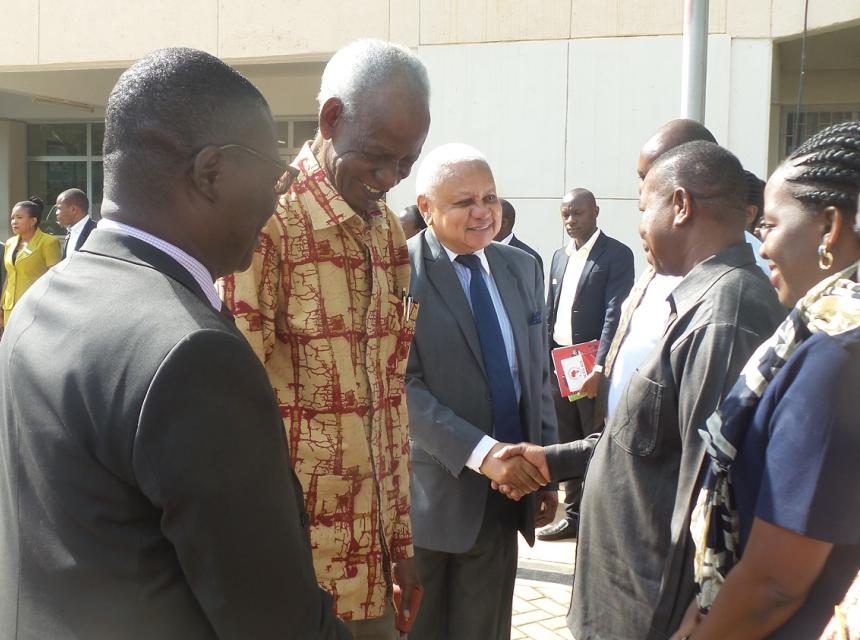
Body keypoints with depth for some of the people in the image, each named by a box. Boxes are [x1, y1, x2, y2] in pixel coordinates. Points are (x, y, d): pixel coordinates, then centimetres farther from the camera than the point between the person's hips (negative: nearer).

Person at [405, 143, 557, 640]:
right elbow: (402, 385, -18)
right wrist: (480, 451, -26)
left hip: (504, 492, 5)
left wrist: (544, 470, 9)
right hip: (427, 491, -5)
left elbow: (537, 374, 13)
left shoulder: (523, 269, 8)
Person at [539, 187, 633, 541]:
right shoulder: (559, 256, 14)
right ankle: (573, 515, 24)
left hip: (593, 367, -7)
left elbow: (615, 314, -15)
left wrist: (599, 368, -22)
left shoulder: (616, 254, -8)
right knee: (567, 445, 13)